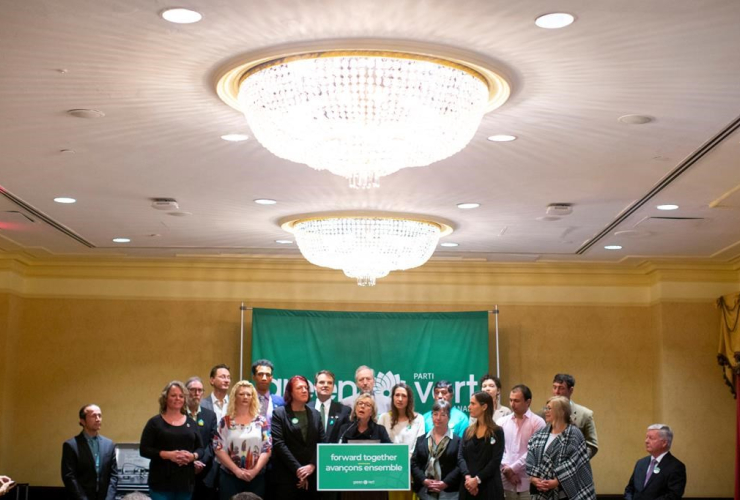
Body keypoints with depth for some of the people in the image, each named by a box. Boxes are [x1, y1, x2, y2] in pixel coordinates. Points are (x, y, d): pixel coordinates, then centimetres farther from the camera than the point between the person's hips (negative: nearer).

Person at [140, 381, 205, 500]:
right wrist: (167, 455, -17)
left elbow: (200, 448, 13)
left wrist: (193, 456, -10)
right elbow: (144, 449, -5)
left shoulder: (191, 423, 12)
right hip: (161, 482, -4)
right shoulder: (155, 422, 1)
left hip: (186, 482, 4)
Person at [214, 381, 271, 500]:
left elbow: (267, 448, 2)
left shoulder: (261, 421, 6)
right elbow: (218, 448, -2)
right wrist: (236, 470, -11)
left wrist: (255, 471, -10)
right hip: (229, 476, -1)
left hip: (256, 477, 1)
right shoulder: (225, 421, 4)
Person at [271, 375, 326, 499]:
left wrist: (312, 465, -9)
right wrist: (297, 469, -15)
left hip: (312, 474, 4)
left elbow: (321, 442, 7)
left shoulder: (315, 414, 14)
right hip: (287, 475, -4)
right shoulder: (279, 413, 0)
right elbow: (279, 444, -9)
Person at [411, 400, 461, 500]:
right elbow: (414, 463, 7)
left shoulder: (457, 440, 3)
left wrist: (445, 483, -14)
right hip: (425, 491, 3)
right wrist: (424, 480, -8)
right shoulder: (422, 439, 14)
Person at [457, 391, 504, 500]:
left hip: (489, 486, -4)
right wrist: (467, 477, -16)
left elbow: (495, 461, -10)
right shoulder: (468, 431, 13)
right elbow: (460, 457, 2)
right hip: (468, 486, 4)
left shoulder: (497, 432, -1)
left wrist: (477, 479, -17)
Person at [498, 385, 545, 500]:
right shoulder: (502, 422, 10)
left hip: (528, 482, -3)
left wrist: (513, 468, -9)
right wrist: (507, 470, -8)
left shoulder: (538, 422, -1)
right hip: (506, 481, 3)